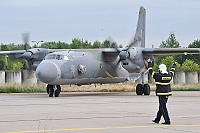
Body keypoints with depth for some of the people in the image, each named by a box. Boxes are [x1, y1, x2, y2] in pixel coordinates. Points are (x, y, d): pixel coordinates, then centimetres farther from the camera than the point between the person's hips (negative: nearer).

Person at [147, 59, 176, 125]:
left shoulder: (158, 75, -13)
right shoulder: (169, 75, 5)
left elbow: (150, 71, -2)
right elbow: (172, 71, 28)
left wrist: (149, 63, 11)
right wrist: (174, 65, 48)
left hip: (161, 93, -7)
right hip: (167, 93, 8)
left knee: (163, 107, -6)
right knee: (161, 107, 17)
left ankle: (167, 120, -10)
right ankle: (157, 119, 28)